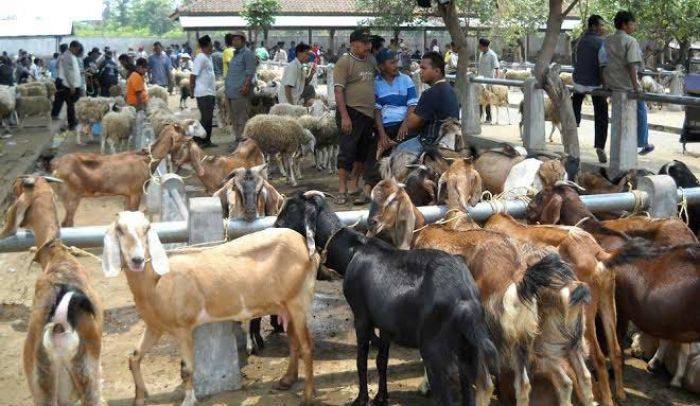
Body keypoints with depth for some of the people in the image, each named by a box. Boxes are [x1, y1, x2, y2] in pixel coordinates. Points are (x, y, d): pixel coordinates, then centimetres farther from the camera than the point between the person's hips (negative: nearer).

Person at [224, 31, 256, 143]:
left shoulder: (247, 53, -7)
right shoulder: (235, 54, 22)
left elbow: (250, 72, -15)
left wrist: (246, 86, -24)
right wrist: (226, 86, 22)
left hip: (241, 92, -10)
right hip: (231, 91, 10)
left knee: (242, 118, -9)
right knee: (233, 117, 13)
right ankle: (237, 137, 21)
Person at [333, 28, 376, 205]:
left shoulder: (369, 62, 14)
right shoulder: (345, 62, -8)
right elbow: (338, 90, -14)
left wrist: (376, 111, 16)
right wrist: (344, 116, -22)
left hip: (368, 114, 7)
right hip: (351, 113, -7)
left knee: (363, 152, 13)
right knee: (348, 151, -6)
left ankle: (353, 184, 25)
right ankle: (342, 189, 0)